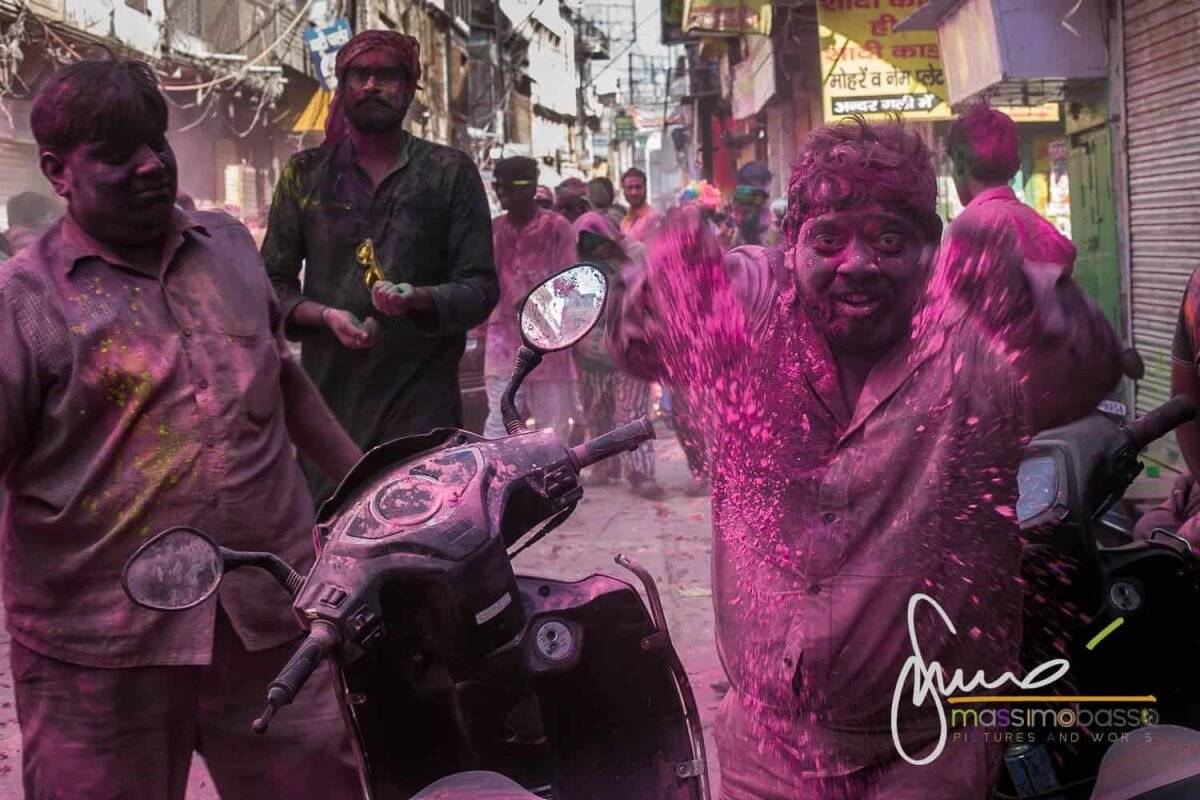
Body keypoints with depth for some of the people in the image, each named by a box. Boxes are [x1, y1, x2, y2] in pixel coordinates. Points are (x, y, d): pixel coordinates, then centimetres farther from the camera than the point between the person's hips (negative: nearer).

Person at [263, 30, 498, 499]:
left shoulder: (451, 172, 9)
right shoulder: (306, 174, 14)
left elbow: (481, 287, 4)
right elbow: (272, 283, 12)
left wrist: (419, 298, -16)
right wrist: (326, 315, -8)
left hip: (423, 399, -1)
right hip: (329, 395, 2)